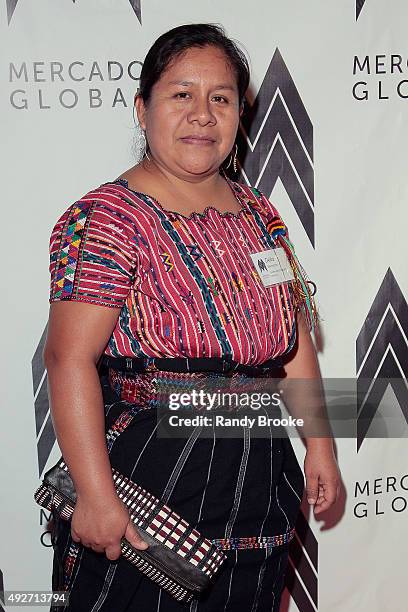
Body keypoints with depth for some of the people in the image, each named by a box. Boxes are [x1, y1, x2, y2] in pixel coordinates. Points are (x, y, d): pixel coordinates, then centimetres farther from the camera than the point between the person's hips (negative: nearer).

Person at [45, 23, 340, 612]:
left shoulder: (260, 215, 9)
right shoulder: (108, 216, -12)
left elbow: (295, 338, 14)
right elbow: (70, 359, -19)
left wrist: (320, 444, 11)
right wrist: (96, 495, -23)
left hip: (258, 485, 6)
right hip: (146, 475, -6)